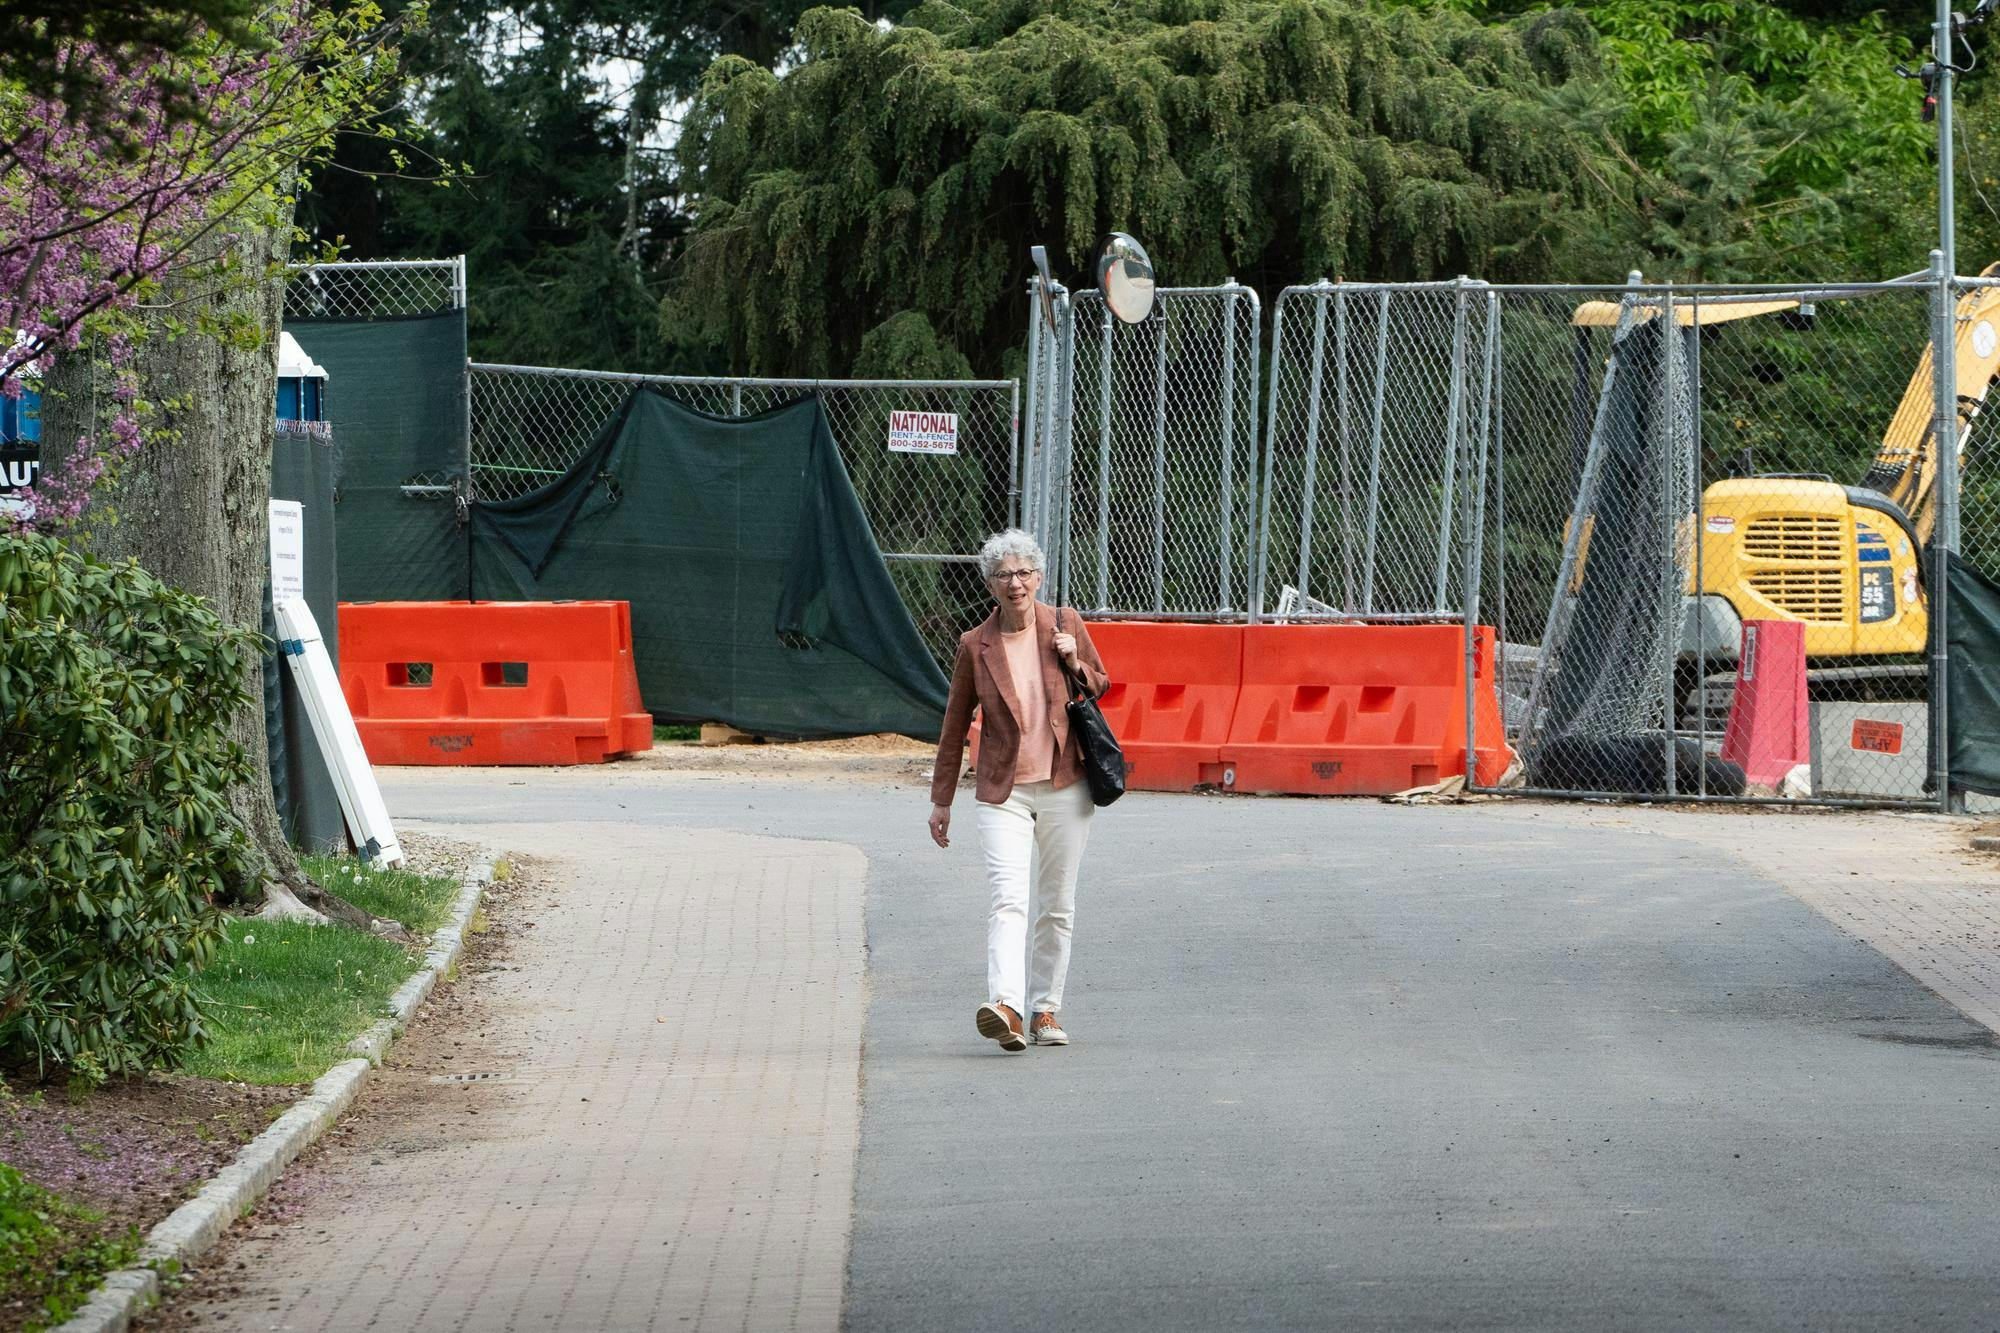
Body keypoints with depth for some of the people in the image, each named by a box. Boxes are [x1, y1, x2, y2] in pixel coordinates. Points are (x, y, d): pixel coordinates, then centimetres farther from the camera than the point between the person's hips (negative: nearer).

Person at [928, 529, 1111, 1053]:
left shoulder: (1065, 625, 1)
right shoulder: (976, 646, -2)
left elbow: (1101, 686, 15)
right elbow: (954, 726, 7)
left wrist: (1075, 663, -8)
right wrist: (941, 800, 11)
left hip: (1064, 788, 2)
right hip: (1003, 792, -2)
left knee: (1057, 906, 8)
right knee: (1009, 898, -18)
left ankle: (1045, 1009, 20)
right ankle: (1005, 1007, -32)